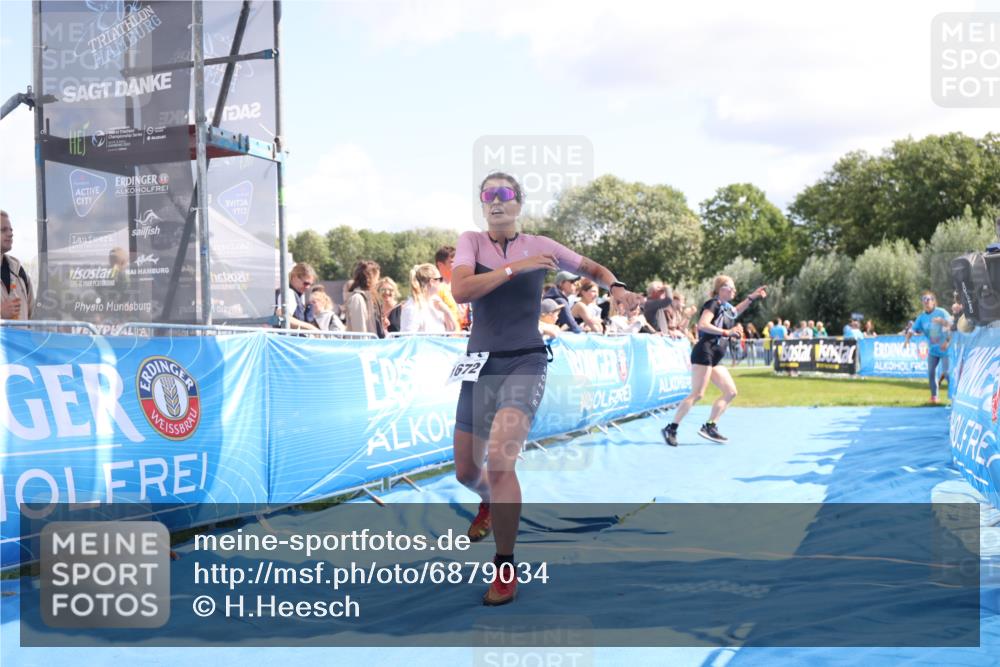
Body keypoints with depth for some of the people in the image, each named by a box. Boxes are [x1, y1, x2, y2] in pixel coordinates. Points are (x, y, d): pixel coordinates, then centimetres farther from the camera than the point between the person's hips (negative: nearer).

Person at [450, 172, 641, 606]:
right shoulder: (471, 241, 3)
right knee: (466, 472, 12)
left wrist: (615, 287, -4)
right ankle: (489, 504, 51)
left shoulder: (540, 246, 3)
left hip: (525, 363, -2)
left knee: (499, 462, -23)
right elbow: (459, 291, -15)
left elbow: (592, 269, 17)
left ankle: (505, 569, -8)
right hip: (480, 364, 3)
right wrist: (515, 267, -19)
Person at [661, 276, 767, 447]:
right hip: (704, 352, -10)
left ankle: (709, 426, 8)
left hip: (715, 358, 10)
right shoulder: (713, 304, -8)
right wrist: (727, 332, -21)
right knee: (697, 394, -15)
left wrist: (752, 297, 36)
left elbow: (735, 312, 44)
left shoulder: (727, 308, 19)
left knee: (731, 392, 8)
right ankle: (671, 428, -12)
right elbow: (702, 324, -22)